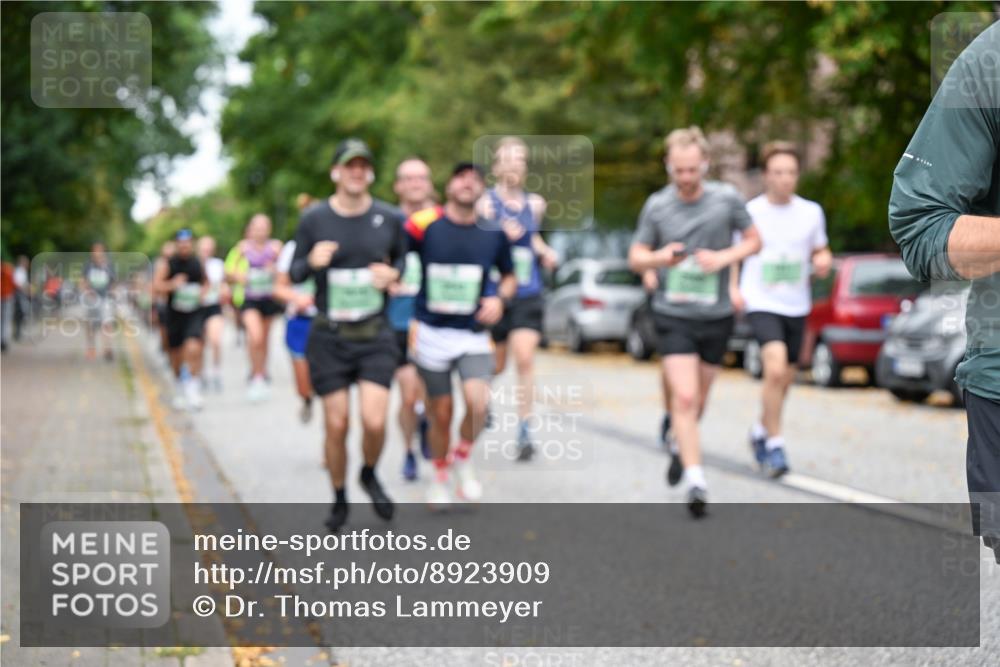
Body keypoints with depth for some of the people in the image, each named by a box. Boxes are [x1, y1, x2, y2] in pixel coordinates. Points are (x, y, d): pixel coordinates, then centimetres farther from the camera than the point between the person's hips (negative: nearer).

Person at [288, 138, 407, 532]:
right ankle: (339, 499, 24)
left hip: (375, 336, 0)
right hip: (329, 337, 0)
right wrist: (311, 262, -19)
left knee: (374, 421, -12)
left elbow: (403, 257, 16)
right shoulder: (314, 219, -3)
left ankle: (370, 475, 21)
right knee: (336, 425, 2)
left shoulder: (390, 219, 0)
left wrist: (393, 272, -7)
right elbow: (294, 273, 3)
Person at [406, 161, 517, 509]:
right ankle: (440, 474, 33)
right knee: (441, 413, 6)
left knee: (478, 402, -21)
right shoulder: (424, 225, -7)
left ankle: (463, 458, 9)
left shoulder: (493, 232, 2)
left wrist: (499, 297, -4)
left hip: (474, 336, 1)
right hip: (431, 333, -1)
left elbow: (509, 276, 17)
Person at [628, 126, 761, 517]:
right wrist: (660, 258, -18)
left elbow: (754, 241, 7)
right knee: (684, 397, -15)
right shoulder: (656, 206, -2)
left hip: (716, 316, 1)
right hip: (673, 316, -1)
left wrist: (724, 258, -12)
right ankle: (696, 480, -16)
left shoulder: (726, 198, -3)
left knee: (698, 400, 15)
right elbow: (636, 258, 5)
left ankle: (681, 448, 44)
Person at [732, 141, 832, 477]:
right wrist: (733, 289, -9)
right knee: (776, 368, -24)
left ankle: (760, 430, 40)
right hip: (761, 304, -4)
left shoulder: (811, 212, 4)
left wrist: (824, 261, -7)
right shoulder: (749, 212, -4)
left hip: (796, 306, 4)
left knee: (784, 380, 13)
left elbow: (820, 252, 16)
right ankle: (774, 445, -12)